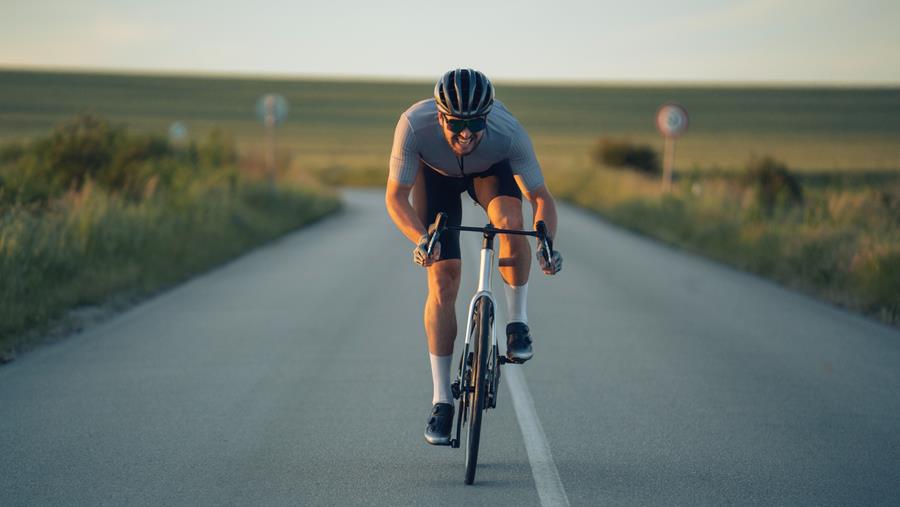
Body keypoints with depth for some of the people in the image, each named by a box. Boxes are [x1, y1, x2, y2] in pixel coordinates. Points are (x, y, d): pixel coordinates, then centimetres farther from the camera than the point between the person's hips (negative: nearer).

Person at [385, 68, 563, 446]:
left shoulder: (508, 132, -39)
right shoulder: (415, 125, -40)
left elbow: (540, 197, -29)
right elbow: (396, 197, -30)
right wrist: (421, 239, -47)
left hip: (490, 170, 0)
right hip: (436, 173, 0)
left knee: (511, 223, -33)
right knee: (443, 279, -10)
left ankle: (517, 322, -10)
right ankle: (441, 400, -2)